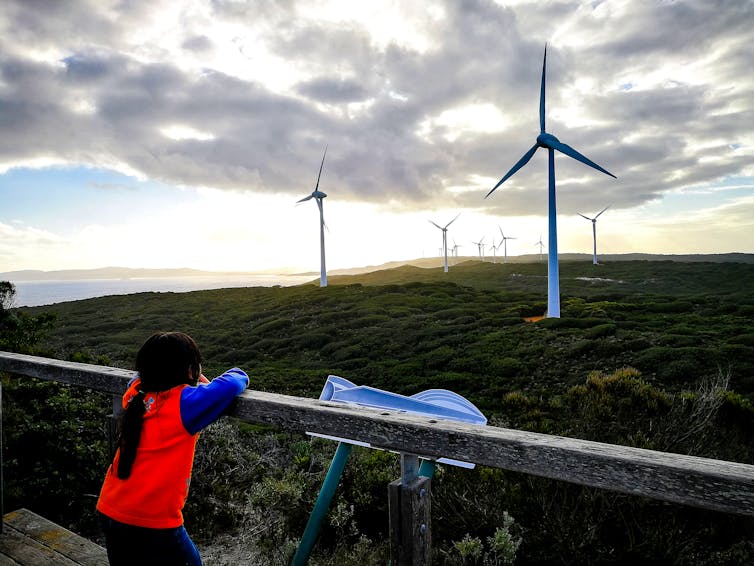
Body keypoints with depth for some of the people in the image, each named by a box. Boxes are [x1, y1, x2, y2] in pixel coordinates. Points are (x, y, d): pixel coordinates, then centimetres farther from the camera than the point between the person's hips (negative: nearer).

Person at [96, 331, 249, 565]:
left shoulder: (135, 393, 0)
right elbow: (234, 382, -25)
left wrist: (196, 382, 13)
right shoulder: (183, 403, -19)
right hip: (153, 523, -7)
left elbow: (144, 372, 22)